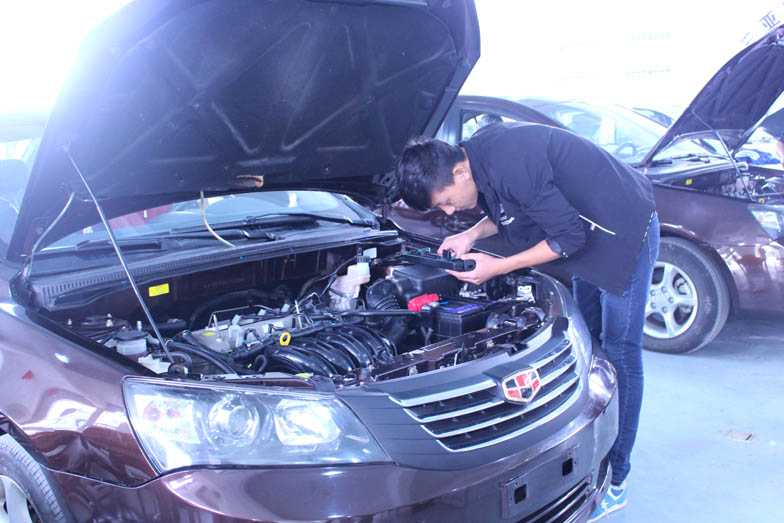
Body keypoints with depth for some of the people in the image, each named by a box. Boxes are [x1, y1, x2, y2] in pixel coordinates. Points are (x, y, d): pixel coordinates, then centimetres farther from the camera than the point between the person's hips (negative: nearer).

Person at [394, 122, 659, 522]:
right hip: (589, 232, 10)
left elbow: (569, 236, -27)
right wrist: (472, 234, -4)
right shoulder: (479, 152, -5)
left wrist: (497, 268, -22)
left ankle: (614, 481, 7)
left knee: (619, 351, -3)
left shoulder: (510, 166, -34)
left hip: (625, 232, -10)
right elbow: (509, 209, 12)